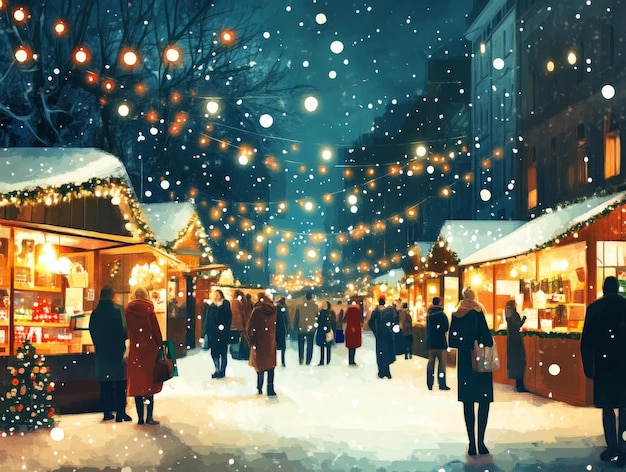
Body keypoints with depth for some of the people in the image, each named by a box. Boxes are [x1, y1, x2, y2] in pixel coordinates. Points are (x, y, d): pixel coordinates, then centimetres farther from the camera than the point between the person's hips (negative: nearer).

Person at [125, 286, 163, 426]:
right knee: (150, 382, 4)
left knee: (137, 382, 8)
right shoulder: (149, 310, -7)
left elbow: (126, 331, 3)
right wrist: (160, 346, 4)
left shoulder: (128, 311, 0)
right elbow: (156, 330, -6)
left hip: (135, 351, 2)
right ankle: (149, 417, -1)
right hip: (149, 349, -2)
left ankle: (140, 418, 7)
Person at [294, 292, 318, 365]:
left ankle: (301, 359, 2)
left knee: (301, 344, 13)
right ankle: (308, 361, 5)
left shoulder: (299, 306, -4)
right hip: (311, 329, 0)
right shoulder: (315, 306, -6)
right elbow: (317, 316, 2)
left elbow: (296, 318, 1)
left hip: (301, 329, 0)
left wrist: (295, 326, 10)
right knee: (310, 345, 7)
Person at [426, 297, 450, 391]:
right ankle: (442, 384, -2)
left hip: (430, 341, 6)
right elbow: (446, 327, -8)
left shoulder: (429, 314, 6)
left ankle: (429, 384, 11)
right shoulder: (441, 314, -12)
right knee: (442, 362, 0)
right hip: (440, 342, -6)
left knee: (431, 361, 11)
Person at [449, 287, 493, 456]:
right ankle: (480, 442, -1)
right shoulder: (477, 314, -4)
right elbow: (486, 337, -11)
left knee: (467, 403, 4)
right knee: (484, 401, 1)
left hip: (462, 364, 3)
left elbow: (451, 341, 4)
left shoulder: (456, 315, 6)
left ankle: (472, 443, 6)